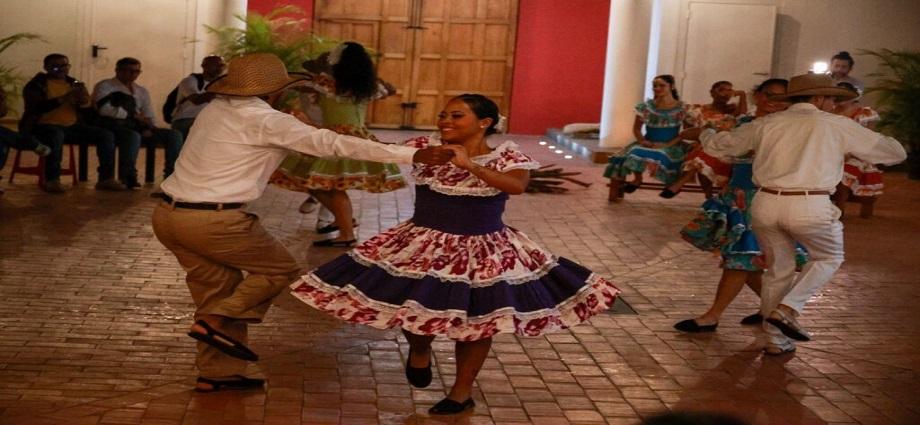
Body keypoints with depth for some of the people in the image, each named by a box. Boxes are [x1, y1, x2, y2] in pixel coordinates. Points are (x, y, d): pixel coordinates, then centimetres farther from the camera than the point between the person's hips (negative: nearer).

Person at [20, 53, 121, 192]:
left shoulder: (74, 83, 13)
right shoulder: (36, 85, -4)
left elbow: (89, 112, 10)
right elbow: (36, 108, -23)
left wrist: (85, 102, -15)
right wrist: (64, 98, -28)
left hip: (71, 127, 6)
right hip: (43, 126, -6)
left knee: (106, 135, -10)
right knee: (56, 135, -41)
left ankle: (106, 179, -12)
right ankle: (52, 180, -35)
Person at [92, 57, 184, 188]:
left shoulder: (141, 91, 24)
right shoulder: (105, 86, 5)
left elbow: (149, 117, 19)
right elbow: (104, 109, -12)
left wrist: (148, 128, -5)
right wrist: (132, 115, -12)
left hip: (137, 127, 6)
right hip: (114, 125, -6)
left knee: (175, 135, -12)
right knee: (133, 136, -41)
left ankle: (171, 176, -13)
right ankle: (128, 176, -28)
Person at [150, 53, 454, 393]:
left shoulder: (215, 109, 12)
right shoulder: (266, 120, -11)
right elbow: (332, 144, -16)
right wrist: (411, 155, -17)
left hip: (168, 213, 8)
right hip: (213, 220, -8)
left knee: (219, 287, 19)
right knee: (280, 269, 10)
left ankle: (217, 373, 21)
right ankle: (214, 321, -2)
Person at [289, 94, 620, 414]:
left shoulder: (507, 156, -8)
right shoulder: (427, 147, -3)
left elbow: (517, 186, -27)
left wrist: (469, 164, -34)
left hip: (484, 251, -1)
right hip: (424, 245, 2)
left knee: (475, 319, 6)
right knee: (413, 307, 1)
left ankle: (462, 392, 27)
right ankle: (419, 349, 38)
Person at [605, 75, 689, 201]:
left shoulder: (681, 109, -2)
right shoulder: (646, 106, 7)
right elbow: (637, 128, 11)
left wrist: (668, 144, -17)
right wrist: (642, 140, -11)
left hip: (670, 146, -3)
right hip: (647, 144, 3)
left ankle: (638, 179, -8)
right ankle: (614, 193, -12)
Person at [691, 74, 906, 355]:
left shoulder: (767, 124, 11)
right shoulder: (837, 126, 4)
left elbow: (718, 145, 22)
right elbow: (893, 153, 12)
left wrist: (705, 133, 44)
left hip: (766, 204, 4)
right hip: (810, 207, -4)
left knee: (778, 268, 19)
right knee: (828, 258, 21)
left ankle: (776, 340, 22)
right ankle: (787, 309, 3)